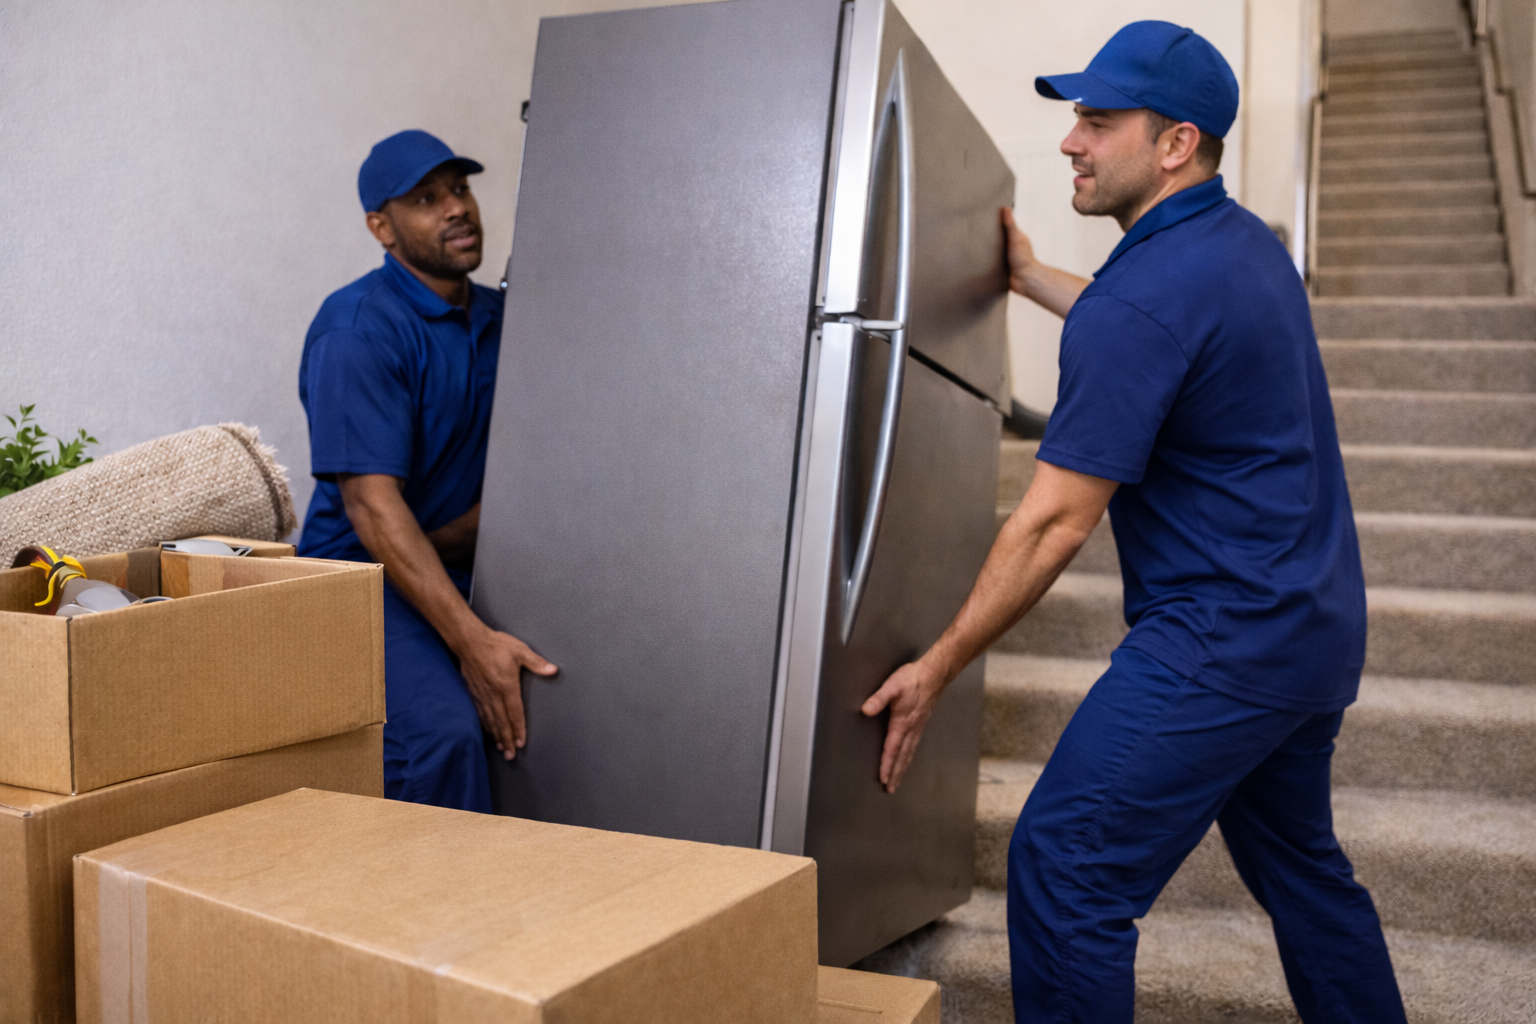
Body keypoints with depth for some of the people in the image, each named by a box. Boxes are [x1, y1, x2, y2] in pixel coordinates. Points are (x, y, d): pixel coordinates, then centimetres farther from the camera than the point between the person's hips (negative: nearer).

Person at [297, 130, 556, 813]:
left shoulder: (499, 318, 10)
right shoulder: (358, 329, -13)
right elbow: (372, 502, -22)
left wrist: (439, 541, -11)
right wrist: (472, 641, -30)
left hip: (466, 572, 7)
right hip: (366, 579, -7)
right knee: (445, 731, -30)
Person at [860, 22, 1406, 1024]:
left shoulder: (1143, 295, -21)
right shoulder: (1249, 243, 8)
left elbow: (1056, 523, -21)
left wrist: (938, 668, -13)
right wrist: (1031, 277, 32)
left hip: (1222, 643, -10)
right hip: (1320, 630, 10)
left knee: (1064, 867, -6)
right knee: (1299, 864, 24)